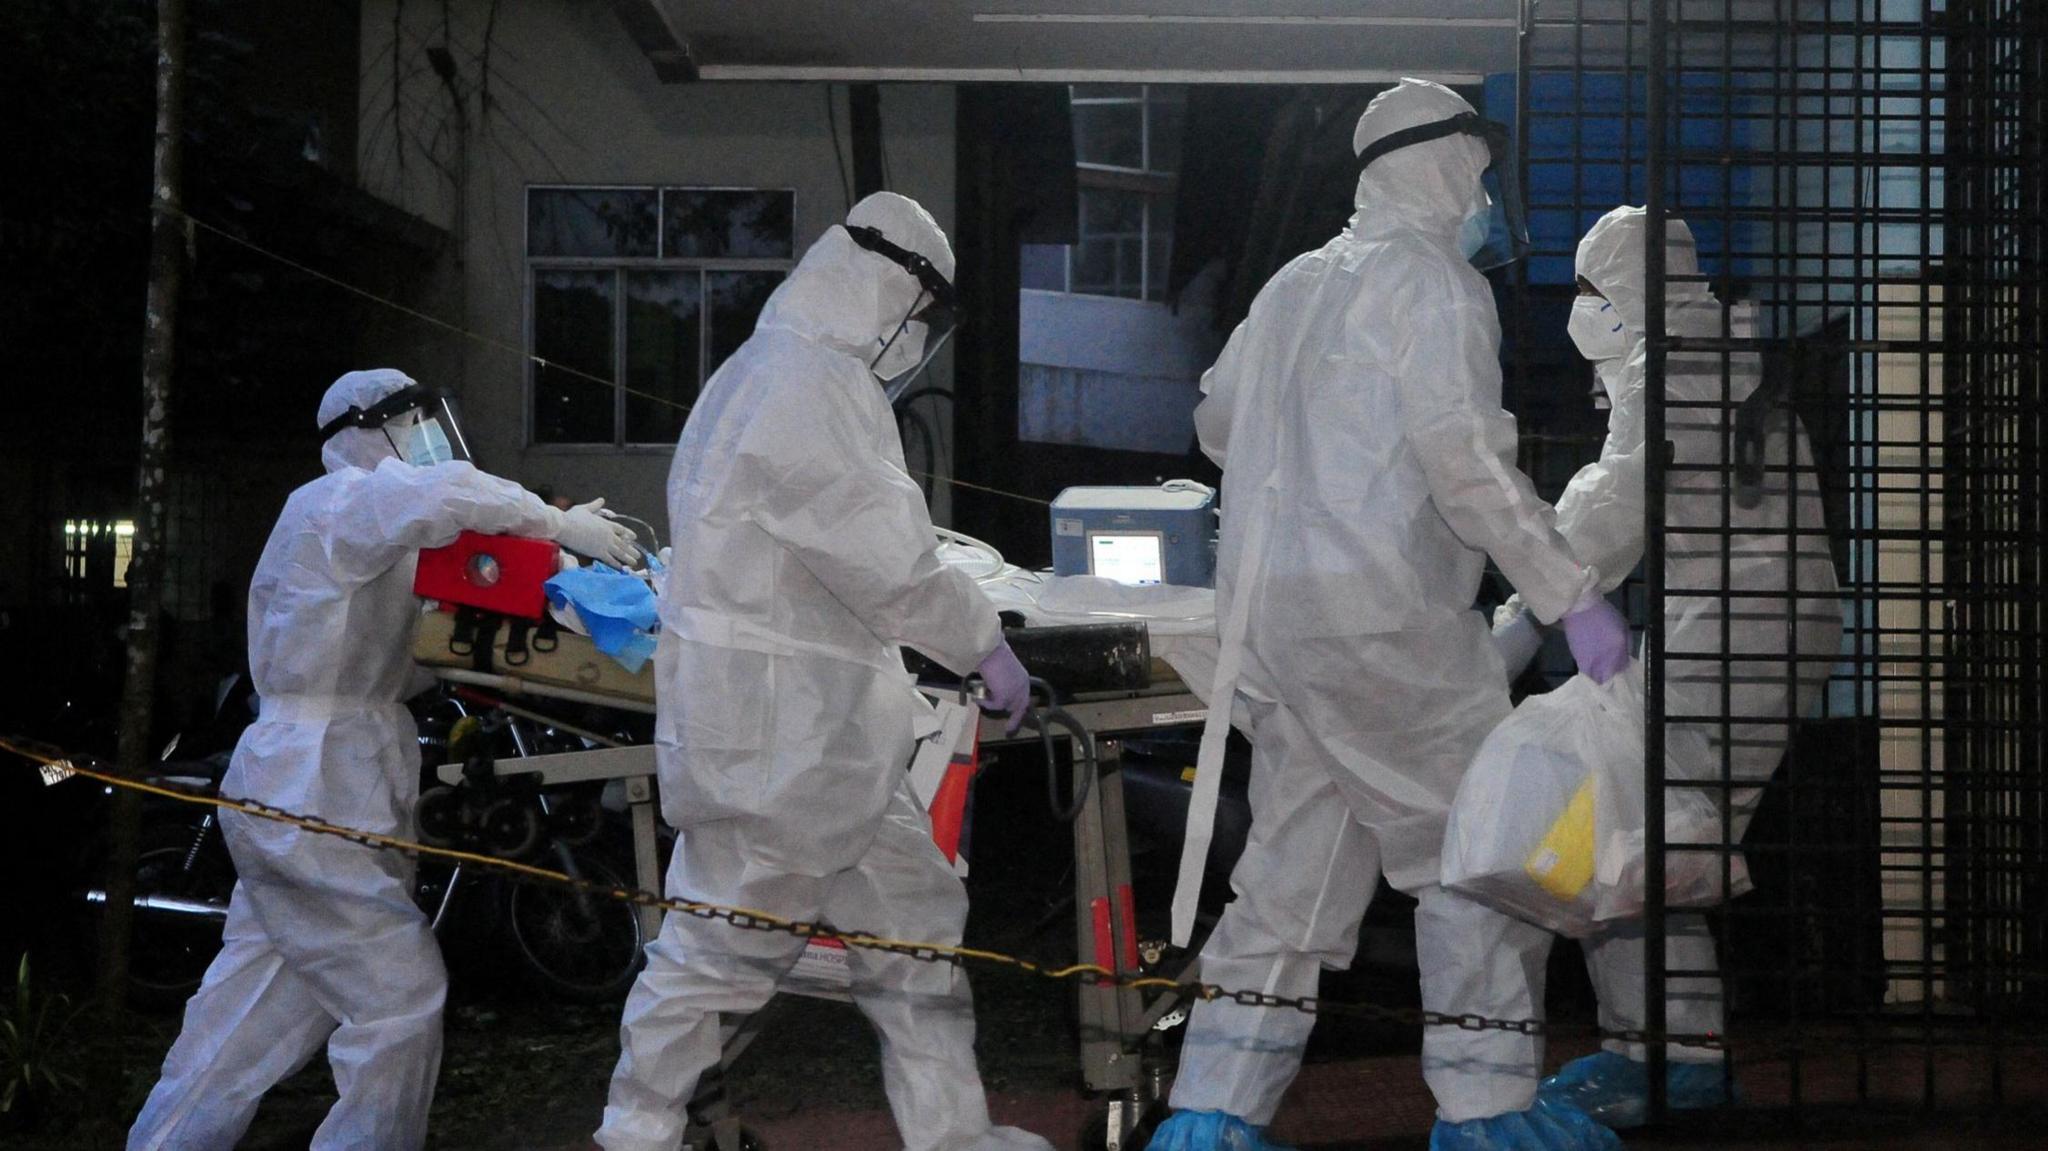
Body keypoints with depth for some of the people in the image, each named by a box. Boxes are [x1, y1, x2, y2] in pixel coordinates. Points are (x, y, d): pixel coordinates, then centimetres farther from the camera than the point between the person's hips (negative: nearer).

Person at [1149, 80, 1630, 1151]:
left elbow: (1216, 419, 30)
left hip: (1268, 611, 8)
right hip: (1381, 607, -8)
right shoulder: (1433, 279, -6)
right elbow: (1467, 459, -16)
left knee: (1295, 869, 11)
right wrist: (1575, 596, -14)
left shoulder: (1296, 283, 19)